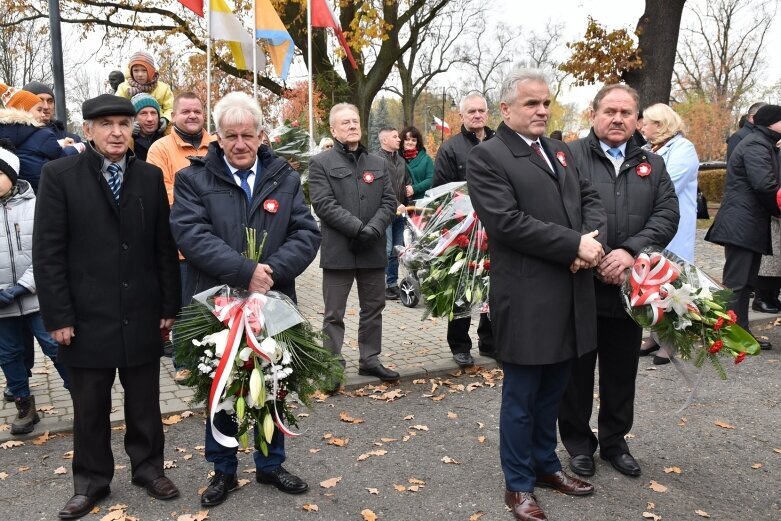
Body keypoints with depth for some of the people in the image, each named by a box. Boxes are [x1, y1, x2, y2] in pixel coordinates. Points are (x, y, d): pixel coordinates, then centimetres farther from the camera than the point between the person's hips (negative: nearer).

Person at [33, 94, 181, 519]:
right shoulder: (59, 175, -3)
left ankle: (148, 467, 33)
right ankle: (91, 481, 30)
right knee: (90, 406, 12)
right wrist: (57, 316, -9)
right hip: (87, 316, -2)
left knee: (145, 402, 13)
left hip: (142, 316, 2)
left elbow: (165, 246, 5)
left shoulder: (150, 176, 4)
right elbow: (48, 251, -6)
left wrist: (170, 306, 3)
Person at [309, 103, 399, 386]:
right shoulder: (321, 163, -1)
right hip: (338, 250, -5)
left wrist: (374, 228, -12)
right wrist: (358, 228, -19)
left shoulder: (378, 164, 14)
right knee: (334, 313, 2)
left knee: (373, 308, 13)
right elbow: (324, 204, -12)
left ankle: (370, 359, 26)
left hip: (373, 249, 5)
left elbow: (389, 201, 6)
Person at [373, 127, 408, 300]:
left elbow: (406, 183, 26)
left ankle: (392, 284, 20)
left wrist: (404, 205, 14)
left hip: (399, 212, 8)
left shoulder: (401, 160, 20)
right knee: (386, 250, -9)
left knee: (397, 250, 10)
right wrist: (396, 205, -21)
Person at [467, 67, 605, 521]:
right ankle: (519, 483, 24)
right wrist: (575, 245, -18)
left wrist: (592, 240, -8)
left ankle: (546, 464, 38)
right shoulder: (487, 157, -9)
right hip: (526, 298, -7)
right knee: (521, 395, 7)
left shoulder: (560, 151, 16)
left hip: (571, 294, 7)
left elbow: (591, 200, 14)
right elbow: (508, 222, -20)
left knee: (552, 391, 20)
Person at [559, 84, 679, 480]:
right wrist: (595, 260, -19)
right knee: (578, 370, 10)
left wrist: (630, 251, -17)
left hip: (630, 288, 4)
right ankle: (579, 443, 28)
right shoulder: (570, 157, -3)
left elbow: (667, 215, 0)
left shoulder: (652, 165, 12)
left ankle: (614, 440, 34)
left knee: (622, 372, 16)